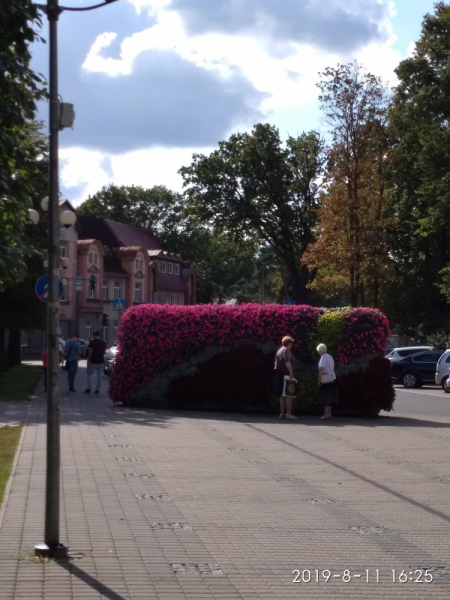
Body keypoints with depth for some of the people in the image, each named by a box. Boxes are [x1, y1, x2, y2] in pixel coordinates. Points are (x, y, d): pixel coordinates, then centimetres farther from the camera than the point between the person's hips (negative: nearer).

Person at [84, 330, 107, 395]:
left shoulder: (92, 342, -9)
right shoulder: (103, 343, 2)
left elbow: (90, 351, -11)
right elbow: (104, 352, 7)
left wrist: (88, 360, -4)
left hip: (93, 361, -3)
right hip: (101, 361, 3)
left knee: (90, 374, 4)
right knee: (99, 375, 7)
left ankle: (88, 389, -3)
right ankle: (98, 389, 6)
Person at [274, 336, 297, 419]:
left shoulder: (279, 351, 19)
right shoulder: (286, 350, -9)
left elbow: (276, 362, 20)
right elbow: (287, 362, -22)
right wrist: (291, 373, -21)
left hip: (279, 374, 9)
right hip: (286, 375, -9)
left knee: (282, 395, 11)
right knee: (289, 394, -8)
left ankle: (282, 413, 12)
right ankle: (289, 413, -13)